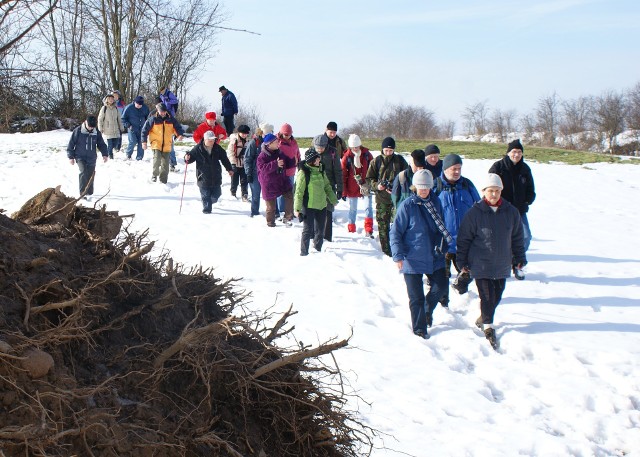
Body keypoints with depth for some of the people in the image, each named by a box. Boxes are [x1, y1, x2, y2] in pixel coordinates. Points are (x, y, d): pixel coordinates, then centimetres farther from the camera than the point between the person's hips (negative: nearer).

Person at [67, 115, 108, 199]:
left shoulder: (97, 133, -1)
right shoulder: (78, 131, -10)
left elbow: (101, 144, 11)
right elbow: (71, 144, -4)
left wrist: (105, 154, -3)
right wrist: (71, 157, -4)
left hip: (92, 158, 4)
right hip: (80, 157, -4)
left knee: (91, 175, 11)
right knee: (83, 172, -23)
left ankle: (89, 192, 31)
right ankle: (83, 193, -23)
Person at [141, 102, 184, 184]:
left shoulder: (170, 119, 2)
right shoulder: (153, 119, -5)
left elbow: (178, 127, 11)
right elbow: (145, 129, 0)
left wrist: (180, 134, -10)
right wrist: (144, 141, -4)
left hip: (167, 144, 3)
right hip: (156, 143, -3)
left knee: (165, 163, 4)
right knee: (157, 159, -21)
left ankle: (163, 179, 16)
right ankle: (154, 175, -2)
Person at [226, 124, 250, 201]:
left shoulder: (247, 141, 7)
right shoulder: (234, 140, -9)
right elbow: (230, 152, -10)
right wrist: (233, 163, -14)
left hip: (244, 164, 4)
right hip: (235, 164, -4)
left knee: (244, 180, 2)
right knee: (234, 180, 5)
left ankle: (245, 195, 7)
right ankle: (233, 194, 22)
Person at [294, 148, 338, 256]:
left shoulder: (320, 171, 8)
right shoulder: (303, 173, -12)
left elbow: (327, 187, 19)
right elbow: (299, 192, -12)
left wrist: (334, 200, 21)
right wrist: (297, 208, -14)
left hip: (321, 206, 7)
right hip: (308, 206, -6)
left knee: (320, 230, 14)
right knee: (308, 230, -1)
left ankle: (318, 249, 31)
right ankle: (304, 252, 10)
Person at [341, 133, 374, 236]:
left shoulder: (367, 154, -1)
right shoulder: (346, 157, -5)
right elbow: (343, 175, -1)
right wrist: (343, 191, -2)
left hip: (366, 186, 1)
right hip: (352, 188, -1)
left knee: (368, 207, -7)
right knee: (352, 209, 10)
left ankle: (369, 230, -7)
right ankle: (351, 230, 21)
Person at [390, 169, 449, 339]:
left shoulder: (436, 203, 3)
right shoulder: (407, 206, -11)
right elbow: (395, 232, -10)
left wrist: (443, 245, 11)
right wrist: (398, 255, -17)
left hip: (434, 257, 4)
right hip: (412, 259, -4)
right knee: (416, 297, 2)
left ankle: (428, 309, 33)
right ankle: (420, 328, 19)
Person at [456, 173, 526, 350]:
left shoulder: (511, 212, 1)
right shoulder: (474, 213, -9)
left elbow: (517, 237, 13)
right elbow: (464, 238, -3)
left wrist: (519, 258, 15)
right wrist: (462, 261, -1)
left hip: (502, 264, 4)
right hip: (480, 264, -4)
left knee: (497, 295, 12)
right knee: (487, 295, -7)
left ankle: (483, 318, 34)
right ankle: (488, 327, 5)